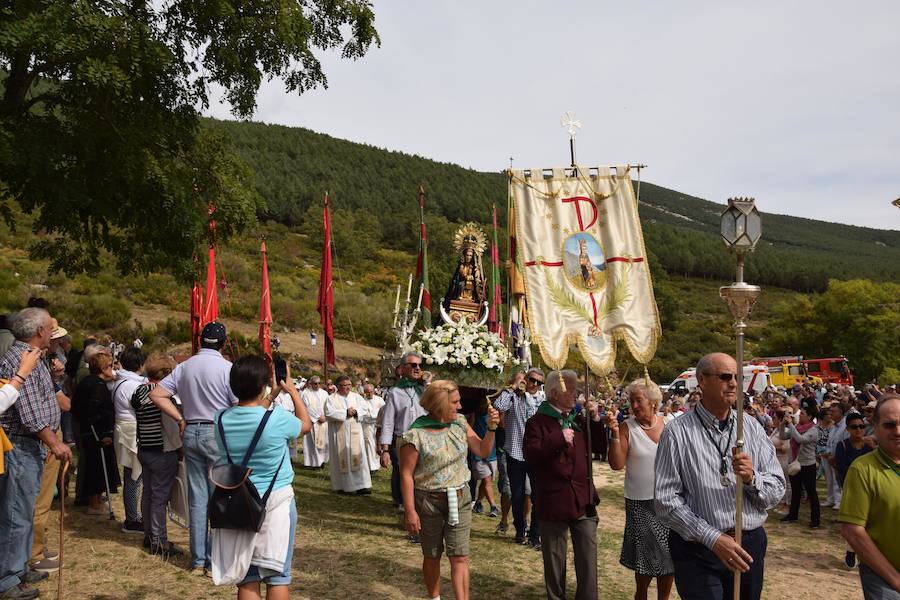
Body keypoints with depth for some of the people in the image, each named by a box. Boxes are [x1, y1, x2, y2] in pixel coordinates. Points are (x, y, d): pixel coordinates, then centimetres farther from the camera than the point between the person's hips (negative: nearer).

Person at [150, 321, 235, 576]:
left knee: (197, 497, 10)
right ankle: (214, 561, 7)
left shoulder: (184, 367, 7)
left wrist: (180, 419, 6)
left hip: (191, 432, 5)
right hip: (218, 433, -5)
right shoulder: (226, 368, -9)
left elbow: (156, 394, 4)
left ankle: (198, 561, 17)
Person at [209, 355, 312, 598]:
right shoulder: (277, 418, -16)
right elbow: (306, 424, 6)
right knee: (277, 574, 7)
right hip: (276, 501, -3)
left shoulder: (221, 419, -5)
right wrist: (292, 390, 15)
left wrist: (273, 393, 23)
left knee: (247, 577, 11)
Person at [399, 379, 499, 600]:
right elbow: (406, 475, -14)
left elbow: (483, 451, 4)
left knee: (460, 557, -1)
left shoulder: (459, 423, -1)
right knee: (432, 556, 14)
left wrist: (491, 428, -13)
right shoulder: (415, 435, -17)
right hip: (429, 502, -3)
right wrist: (410, 512, -14)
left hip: (460, 499, 3)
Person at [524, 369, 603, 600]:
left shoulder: (578, 419, 13)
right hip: (553, 501, -4)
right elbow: (529, 454, -18)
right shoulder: (538, 421, -6)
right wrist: (558, 439, -22)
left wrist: (595, 419, 3)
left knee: (588, 557, 3)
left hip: (583, 499, 4)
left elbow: (597, 446, 15)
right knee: (555, 559, 11)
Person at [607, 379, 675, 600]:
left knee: (669, 557, 9)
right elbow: (616, 464, -16)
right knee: (646, 558, 6)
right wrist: (614, 433, -25)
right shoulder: (627, 428, -9)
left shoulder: (668, 424, 0)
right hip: (641, 503, -3)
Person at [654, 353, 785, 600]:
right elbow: (666, 500, -13)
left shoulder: (751, 427, 3)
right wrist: (712, 538, -19)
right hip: (698, 550, -4)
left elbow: (777, 489, 3)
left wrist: (752, 478, -17)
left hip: (751, 545, 4)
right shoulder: (677, 433, -9)